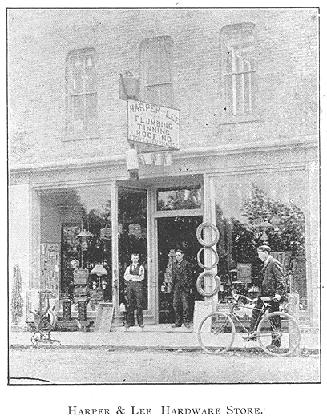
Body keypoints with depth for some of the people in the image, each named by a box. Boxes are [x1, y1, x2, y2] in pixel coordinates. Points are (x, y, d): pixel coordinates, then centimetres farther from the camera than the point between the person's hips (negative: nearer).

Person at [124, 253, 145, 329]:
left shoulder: (140, 267, 9)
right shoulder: (129, 267, 19)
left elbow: (141, 277, -3)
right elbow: (125, 276, 5)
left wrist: (131, 276, -4)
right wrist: (136, 277, -8)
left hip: (138, 286, -3)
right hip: (130, 285, 3)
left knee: (139, 304, -7)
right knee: (129, 304, 0)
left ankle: (140, 322, -6)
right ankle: (130, 322, 3)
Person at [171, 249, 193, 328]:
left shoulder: (186, 264, 0)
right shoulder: (174, 265, 17)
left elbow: (189, 276, -3)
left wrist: (189, 287, -9)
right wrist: (173, 287, 12)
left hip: (184, 287, -6)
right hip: (176, 287, 6)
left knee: (185, 304, -6)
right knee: (175, 304, 3)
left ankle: (186, 321, 0)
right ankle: (178, 322, 8)